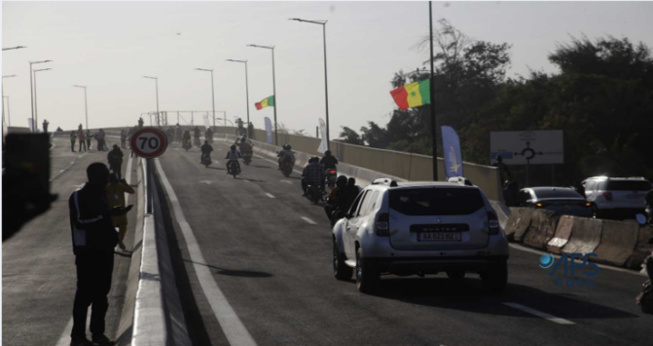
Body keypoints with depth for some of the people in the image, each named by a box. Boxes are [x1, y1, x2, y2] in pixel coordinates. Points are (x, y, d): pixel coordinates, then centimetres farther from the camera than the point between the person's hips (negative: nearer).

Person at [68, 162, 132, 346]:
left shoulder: (102, 194, 14)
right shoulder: (79, 196, -11)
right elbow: (80, 221, -23)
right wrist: (105, 214, -26)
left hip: (104, 250, 8)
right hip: (87, 251, -8)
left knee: (101, 292, 10)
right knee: (85, 293, -8)